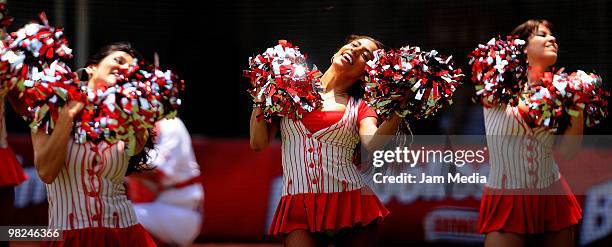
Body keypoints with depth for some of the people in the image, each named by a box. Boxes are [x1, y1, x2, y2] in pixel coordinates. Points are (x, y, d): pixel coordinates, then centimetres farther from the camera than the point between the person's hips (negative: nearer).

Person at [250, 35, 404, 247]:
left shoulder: (360, 107, 11)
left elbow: (374, 144, -12)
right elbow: (258, 143, 6)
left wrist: (398, 110, -24)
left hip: (349, 203, 1)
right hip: (298, 208, -1)